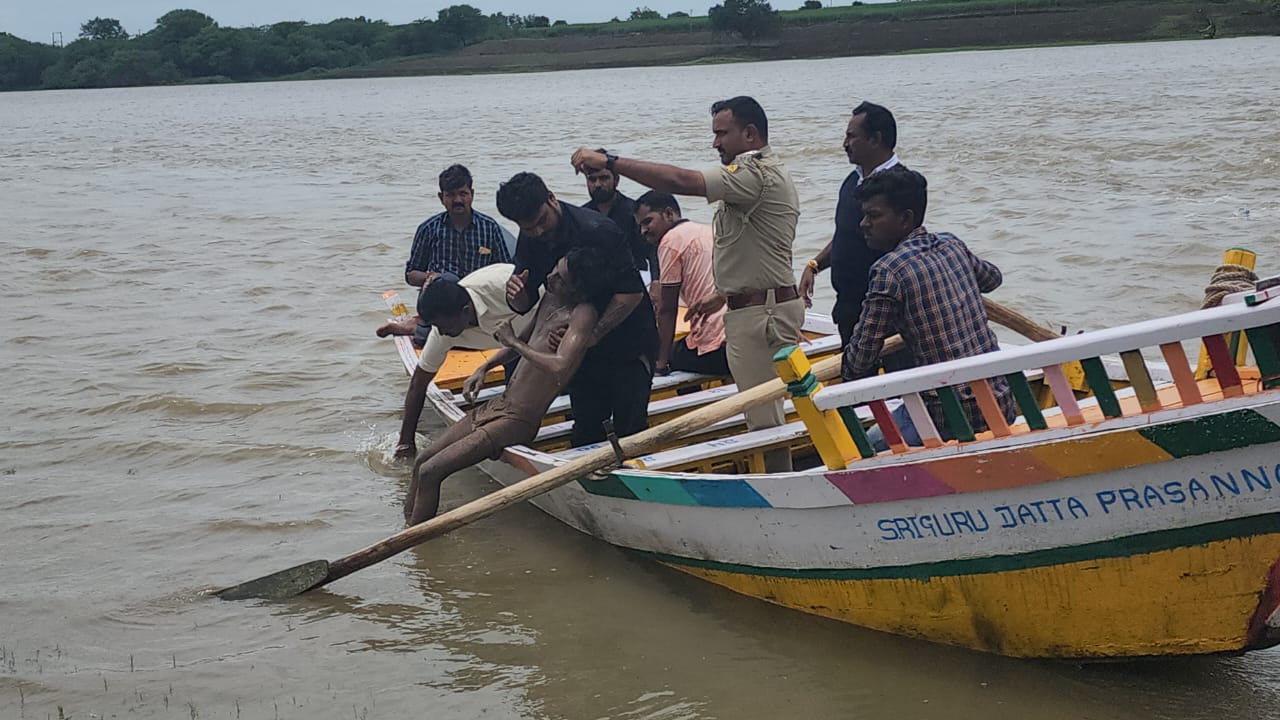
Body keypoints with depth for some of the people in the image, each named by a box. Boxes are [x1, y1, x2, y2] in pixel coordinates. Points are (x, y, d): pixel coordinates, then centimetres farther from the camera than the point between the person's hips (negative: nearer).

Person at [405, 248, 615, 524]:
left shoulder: (583, 313, -20)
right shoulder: (550, 298, 7)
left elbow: (560, 367, -36)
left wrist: (512, 341, -22)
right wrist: (483, 369, 16)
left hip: (517, 421, -9)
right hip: (497, 406, 9)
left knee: (430, 472, -15)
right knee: (421, 462, 11)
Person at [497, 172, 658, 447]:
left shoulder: (598, 230, -24)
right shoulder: (530, 240, -2)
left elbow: (632, 292, -25)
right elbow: (525, 305, 2)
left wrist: (593, 334, -32)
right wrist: (516, 293, -23)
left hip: (628, 342, -6)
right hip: (583, 347, 7)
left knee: (629, 427, -6)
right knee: (585, 428, 11)